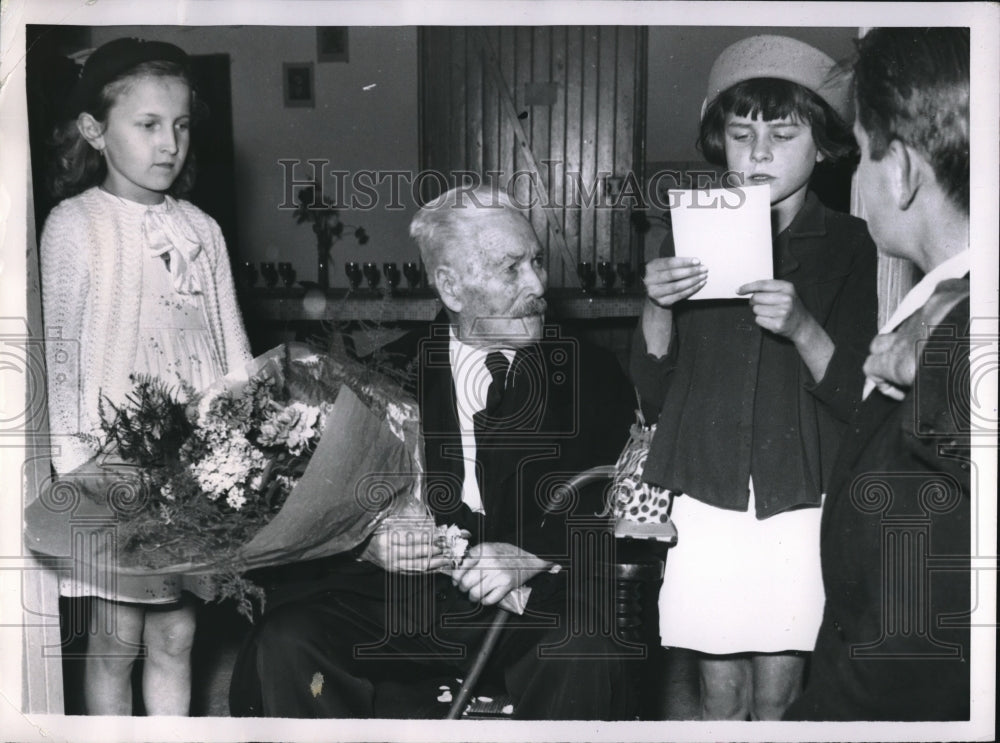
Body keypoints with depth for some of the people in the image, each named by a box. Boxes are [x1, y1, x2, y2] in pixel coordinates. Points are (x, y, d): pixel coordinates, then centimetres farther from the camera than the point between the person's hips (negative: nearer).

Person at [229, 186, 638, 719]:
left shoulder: (590, 375, 8)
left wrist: (533, 554, -17)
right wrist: (370, 541, -13)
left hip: (536, 601, -1)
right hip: (405, 596, 2)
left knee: (586, 655, -34)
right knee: (283, 642, -23)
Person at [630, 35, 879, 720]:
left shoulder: (850, 245, 2)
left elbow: (859, 400, -3)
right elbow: (651, 391, 5)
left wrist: (802, 328, -21)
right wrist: (658, 307, -13)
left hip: (800, 504, -1)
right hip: (706, 501, 1)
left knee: (776, 699, 7)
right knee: (721, 696, 8)